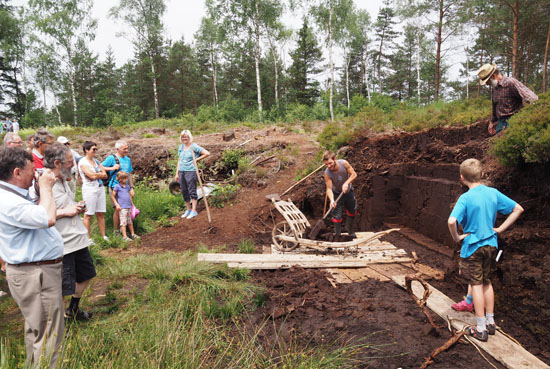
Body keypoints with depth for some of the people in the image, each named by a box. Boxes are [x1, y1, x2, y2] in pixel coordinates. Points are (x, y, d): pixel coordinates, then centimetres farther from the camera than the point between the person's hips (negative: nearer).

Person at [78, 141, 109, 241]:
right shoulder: (83, 162, -6)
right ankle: (88, 238, 3)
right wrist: (101, 174, 1)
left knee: (101, 214, 8)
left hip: (100, 188, 7)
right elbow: (92, 176, -16)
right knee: (88, 215, -3)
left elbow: (105, 175, 8)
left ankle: (104, 236, 11)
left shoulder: (96, 161, 16)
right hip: (89, 189, -7)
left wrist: (97, 175, -8)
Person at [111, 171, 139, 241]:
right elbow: (113, 196, -3)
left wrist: (132, 204, 25)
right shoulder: (117, 186, -5)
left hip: (129, 207, 7)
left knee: (130, 221, 15)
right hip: (122, 207, -7)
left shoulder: (127, 186, 13)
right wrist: (117, 205, -9)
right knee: (123, 222, -7)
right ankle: (124, 236, -5)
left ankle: (133, 234, 25)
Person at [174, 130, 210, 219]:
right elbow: (179, 160, 19)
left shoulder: (194, 146, -6)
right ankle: (188, 210, 24)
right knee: (184, 192, 11)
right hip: (181, 171, 7)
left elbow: (207, 153, -11)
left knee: (192, 191, -3)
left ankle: (194, 211, 4)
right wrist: (177, 173, 15)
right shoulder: (181, 147, 14)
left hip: (191, 171, -7)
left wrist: (197, 159, -7)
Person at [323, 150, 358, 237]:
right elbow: (329, 188, -32)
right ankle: (337, 235, 18)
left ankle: (349, 230, 47)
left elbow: (354, 174, -20)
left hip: (348, 191, 3)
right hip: (336, 194, -3)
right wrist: (332, 200, -50)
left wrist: (346, 183, -36)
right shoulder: (327, 173, -31)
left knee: (352, 212, 19)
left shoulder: (344, 163, -28)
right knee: (337, 216, -6)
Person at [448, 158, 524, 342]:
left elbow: (452, 221, -32)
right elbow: (518, 209, 5)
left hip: (472, 246, -5)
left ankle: (481, 329, 14)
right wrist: (500, 229, 4)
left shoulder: (466, 198, -20)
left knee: (476, 285, 5)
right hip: (491, 244, 6)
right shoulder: (493, 193, -2)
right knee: (487, 282, 20)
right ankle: (490, 322, 31)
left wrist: (456, 237, -14)